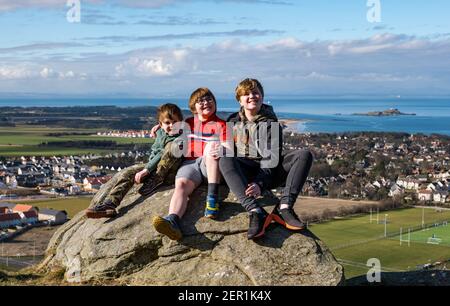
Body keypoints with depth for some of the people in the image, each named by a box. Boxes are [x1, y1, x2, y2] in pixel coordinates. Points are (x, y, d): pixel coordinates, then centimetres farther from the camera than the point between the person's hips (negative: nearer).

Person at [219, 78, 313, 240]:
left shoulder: (271, 122, 2)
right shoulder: (233, 122, 10)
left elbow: (273, 157, -9)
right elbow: (227, 151, 9)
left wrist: (260, 183, -26)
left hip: (269, 173, 0)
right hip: (244, 174, 0)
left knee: (304, 155, -19)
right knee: (225, 160, -32)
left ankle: (284, 206, -34)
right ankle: (255, 211, -47)